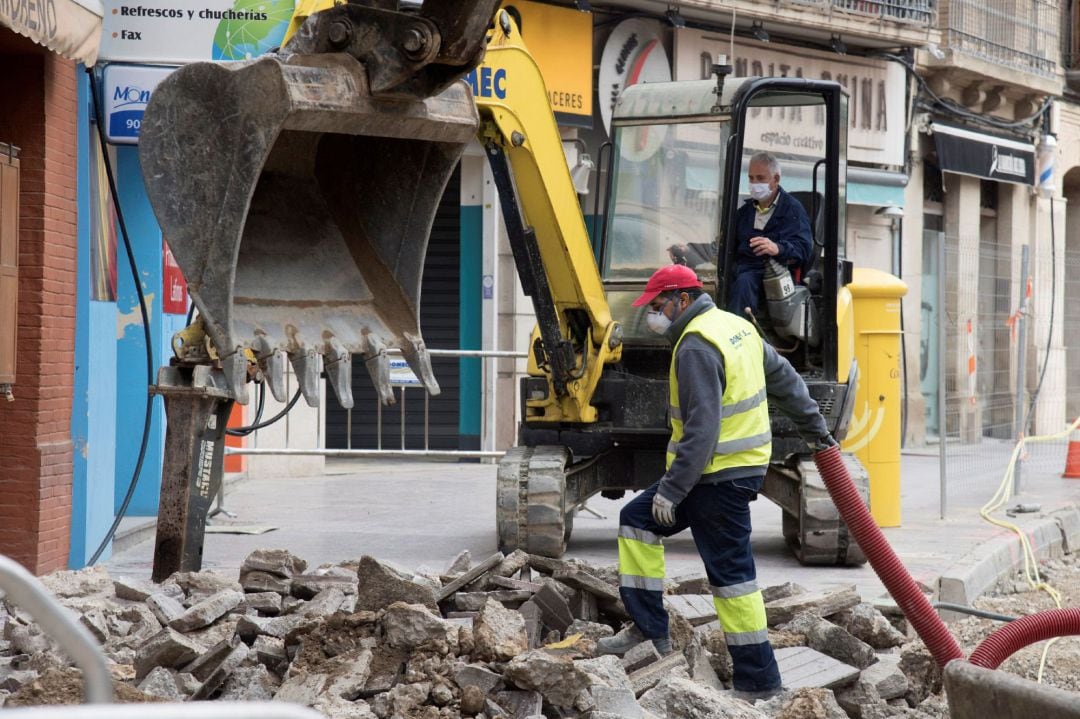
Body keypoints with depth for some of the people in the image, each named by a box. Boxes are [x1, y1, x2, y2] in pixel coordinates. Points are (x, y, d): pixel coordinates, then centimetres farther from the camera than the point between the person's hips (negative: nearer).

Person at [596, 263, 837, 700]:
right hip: (740, 464, 11)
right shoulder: (735, 325, 11)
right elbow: (784, 379, 20)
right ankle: (649, 629, 16)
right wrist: (814, 429, 31)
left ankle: (759, 683, 0)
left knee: (731, 574, -5)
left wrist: (672, 489, -23)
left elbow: (702, 429, -25)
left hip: (720, 477, -11)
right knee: (637, 519, 16)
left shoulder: (696, 347, -20)